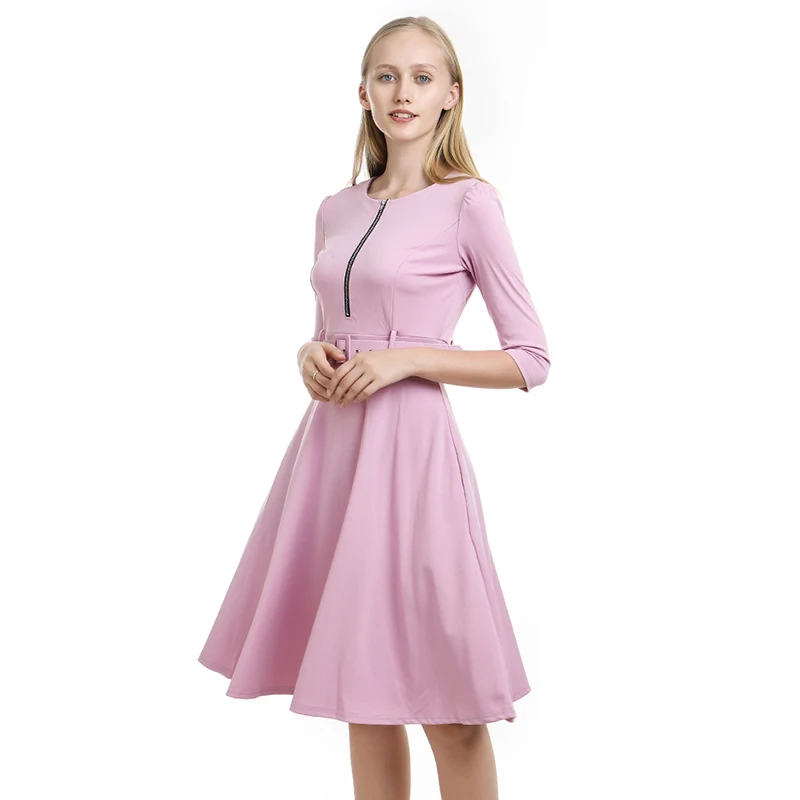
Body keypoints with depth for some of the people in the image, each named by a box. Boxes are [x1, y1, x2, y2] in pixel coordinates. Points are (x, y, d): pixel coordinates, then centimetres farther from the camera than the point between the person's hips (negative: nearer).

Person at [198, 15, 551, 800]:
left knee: (445, 708, 2)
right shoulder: (336, 211, 12)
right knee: (364, 696, 13)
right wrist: (312, 355, 0)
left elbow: (531, 360, -4)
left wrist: (405, 359, -13)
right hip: (332, 443, 6)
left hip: (410, 448, -5)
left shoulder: (469, 204, -4)